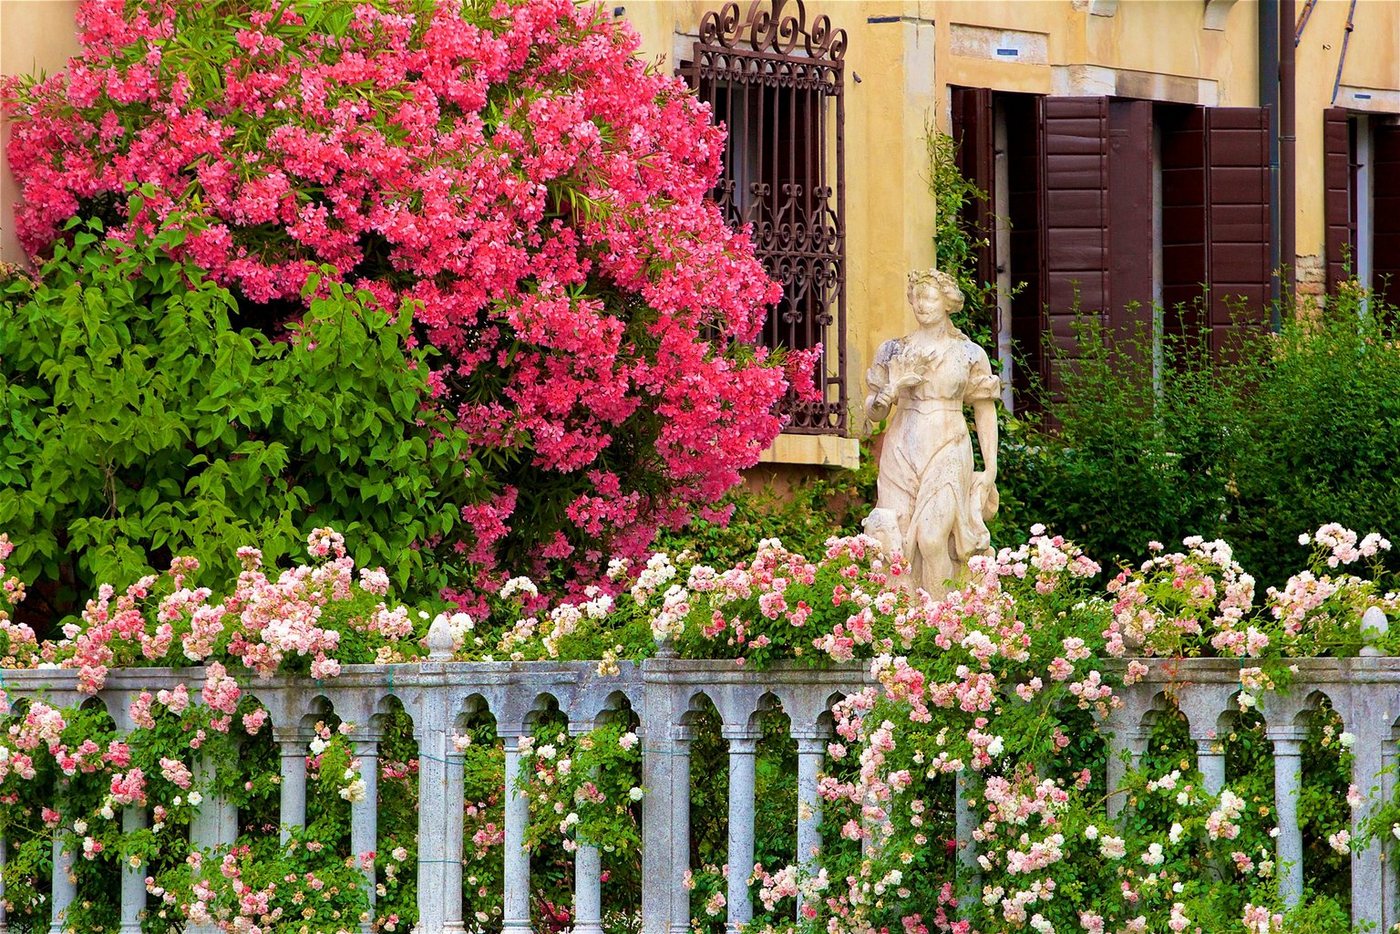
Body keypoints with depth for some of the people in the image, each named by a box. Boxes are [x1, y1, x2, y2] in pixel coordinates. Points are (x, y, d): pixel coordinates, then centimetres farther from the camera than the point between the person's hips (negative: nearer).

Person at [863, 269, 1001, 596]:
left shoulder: (969, 354, 7)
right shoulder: (894, 351, 12)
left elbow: (985, 413, 9)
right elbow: (872, 412, 15)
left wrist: (990, 469, 3)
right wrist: (890, 392, -7)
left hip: (947, 451, -2)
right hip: (901, 454, 2)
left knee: (932, 538, -19)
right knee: (897, 543, -10)